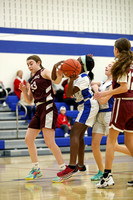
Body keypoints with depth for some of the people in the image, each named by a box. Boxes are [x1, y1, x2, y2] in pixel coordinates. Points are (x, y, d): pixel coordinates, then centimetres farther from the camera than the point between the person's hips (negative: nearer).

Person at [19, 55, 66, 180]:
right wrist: (24, 90, 1)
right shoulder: (32, 80, 21)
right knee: (28, 139, 9)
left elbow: (56, 81, -22)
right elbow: (29, 100, 20)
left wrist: (59, 75, -45)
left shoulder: (44, 72, -1)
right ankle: (36, 169, 19)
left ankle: (64, 170, -11)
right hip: (39, 110, 9)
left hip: (48, 108, -9)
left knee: (49, 141, -15)